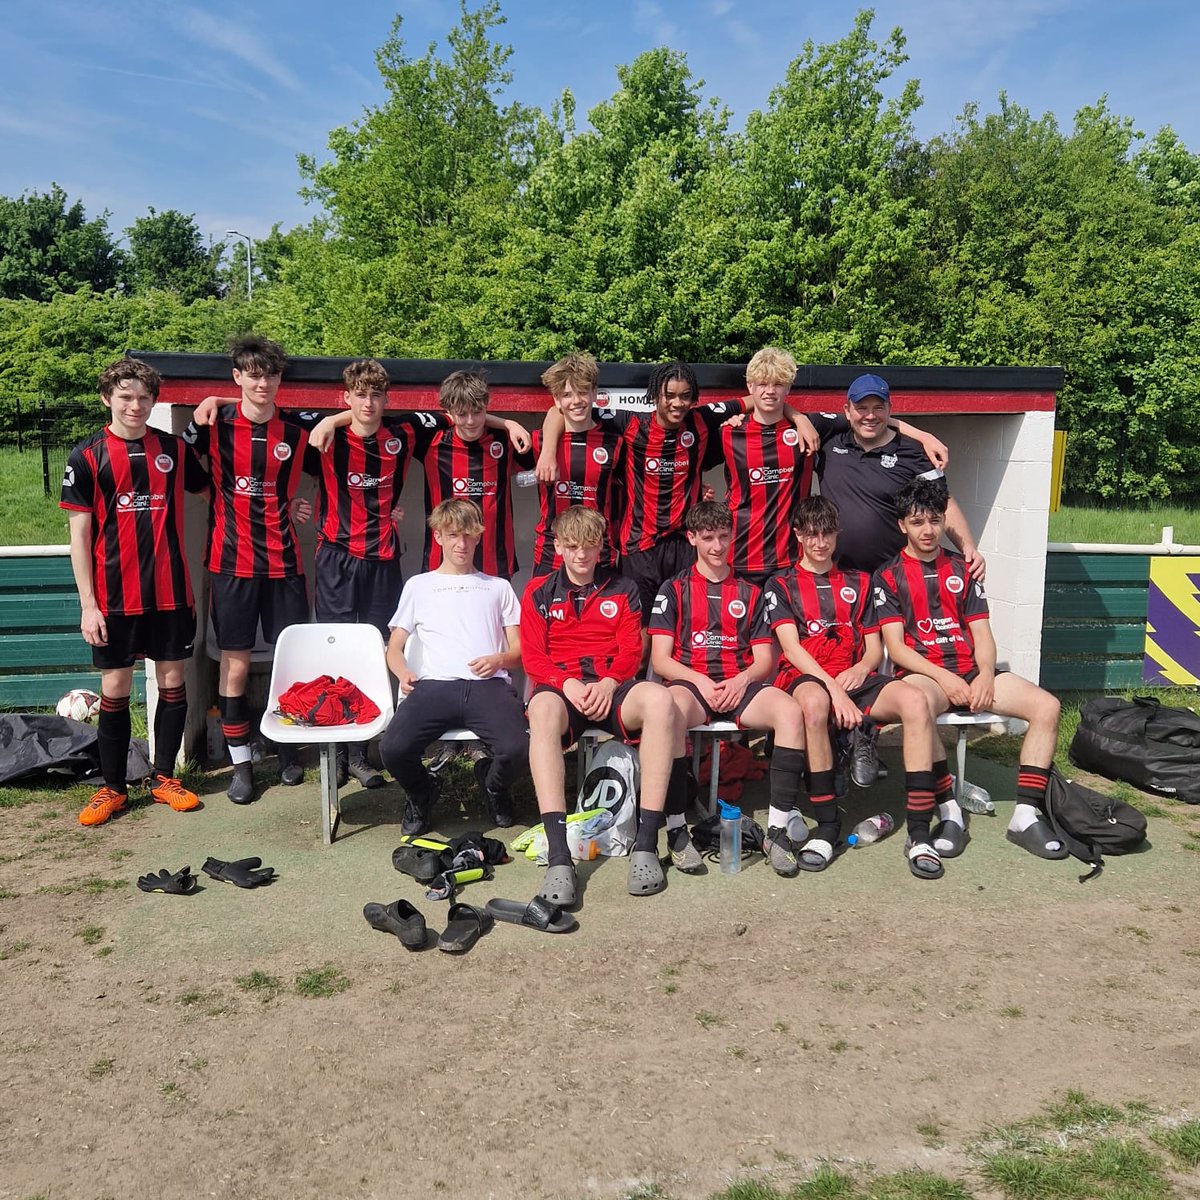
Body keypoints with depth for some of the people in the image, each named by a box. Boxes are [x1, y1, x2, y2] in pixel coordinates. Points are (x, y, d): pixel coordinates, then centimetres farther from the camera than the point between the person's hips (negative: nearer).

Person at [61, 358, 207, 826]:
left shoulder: (173, 449, 5)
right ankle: (113, 787, 18)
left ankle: (164, 777, 22)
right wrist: (88, 604, -7)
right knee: (114, 690, 4)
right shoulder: (87, 456, -2)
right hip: (114, 596, -2)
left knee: (173, 683, 7)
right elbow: (79, 535, -3)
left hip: (171, 591, 3)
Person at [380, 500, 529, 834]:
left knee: (517, 749, -31)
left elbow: (520, 649, 19)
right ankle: (422, 794, 8)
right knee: (393, 748, -30)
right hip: (434, 685, 0)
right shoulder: (418, 585, 25)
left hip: (488, 685, 0)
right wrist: (404, 673, -2)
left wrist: (499, 660, -5)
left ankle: (493, 787, 10)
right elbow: (395, 646, 22)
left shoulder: (498, 587, 26)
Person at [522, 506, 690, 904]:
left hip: (612, 687, 1)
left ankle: (646, 843, -34)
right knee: (543, 708, -40)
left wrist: (608, 684, -12)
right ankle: (558, 857, -46)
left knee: (659, 699, -34)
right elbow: (533, 656, 6)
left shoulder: (622, 590, 19)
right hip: (561, 687, -1)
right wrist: (569, 684, -13)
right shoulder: (539, 592, 16)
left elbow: (631, 650, 9)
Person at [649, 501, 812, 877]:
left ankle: (778, 829, -29)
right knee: (670, 709, -40)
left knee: (791, 711, -31)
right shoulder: (674, 589, 14)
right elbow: (660, 659, 5)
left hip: (740, 686, 2)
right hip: (690, 682, -2)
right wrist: (699, 681, -12)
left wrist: (743, 679, -8)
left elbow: (765, 660, 14)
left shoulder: (750, 593, 21)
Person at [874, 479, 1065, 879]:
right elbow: (895, 647, -3)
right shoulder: (889, 576, 7)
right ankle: (920, 834, -38)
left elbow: (982, 635, 13)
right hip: (922, 673, -5)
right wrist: (944, 678, -15)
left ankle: (1026, 816, -14)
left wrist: (985, 676, -8)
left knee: (1046, 706, -17)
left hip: (971, 671, 5)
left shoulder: (962, 568, 19)